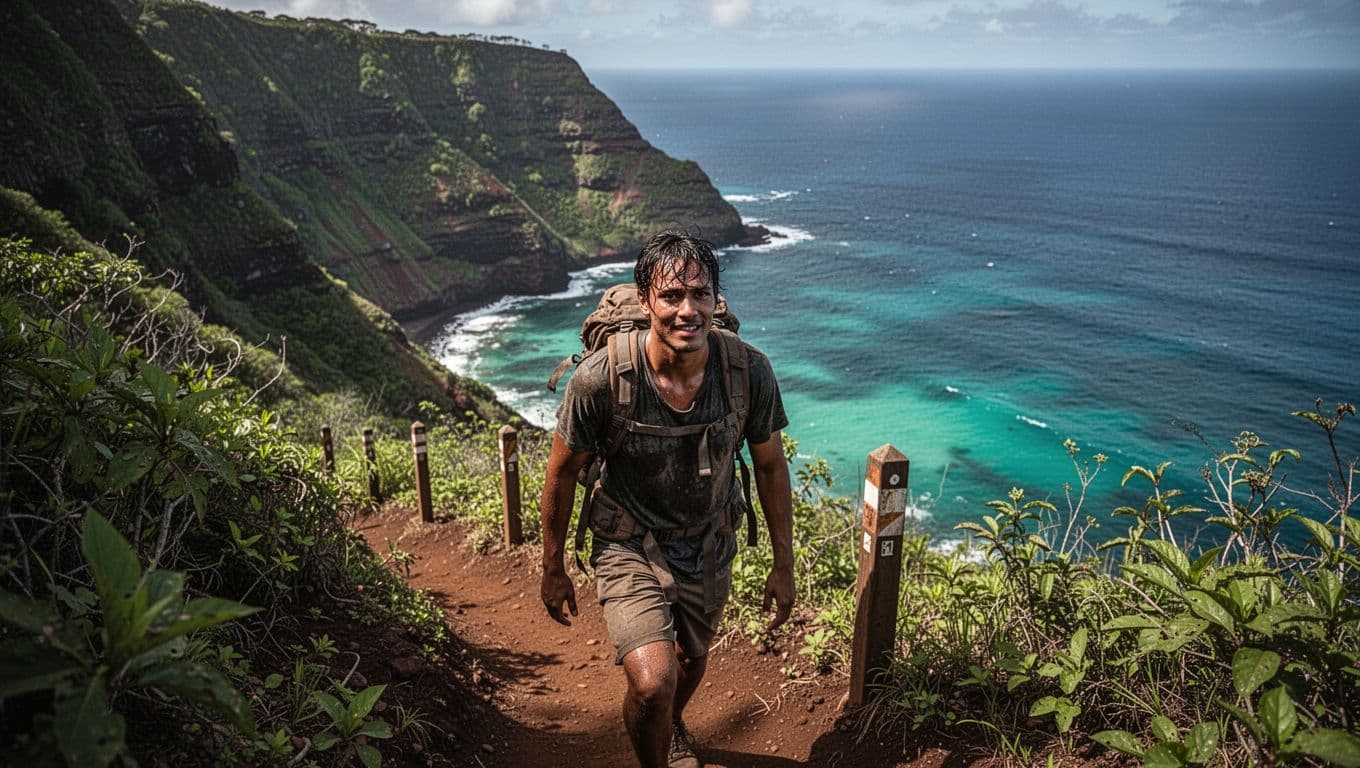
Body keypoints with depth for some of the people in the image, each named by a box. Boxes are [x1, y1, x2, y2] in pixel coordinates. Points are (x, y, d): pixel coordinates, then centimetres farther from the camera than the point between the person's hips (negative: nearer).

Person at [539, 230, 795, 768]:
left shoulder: (749, 371, -22)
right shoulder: (600, 379, -28)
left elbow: (770, 466, -5)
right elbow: (563, 472, -12)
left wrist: (784, 565, 1)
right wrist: (553, 570, -2)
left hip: (710, 544, 3)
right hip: (630, 546, -3)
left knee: (692, 659, 25)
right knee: (652, 681, -21)